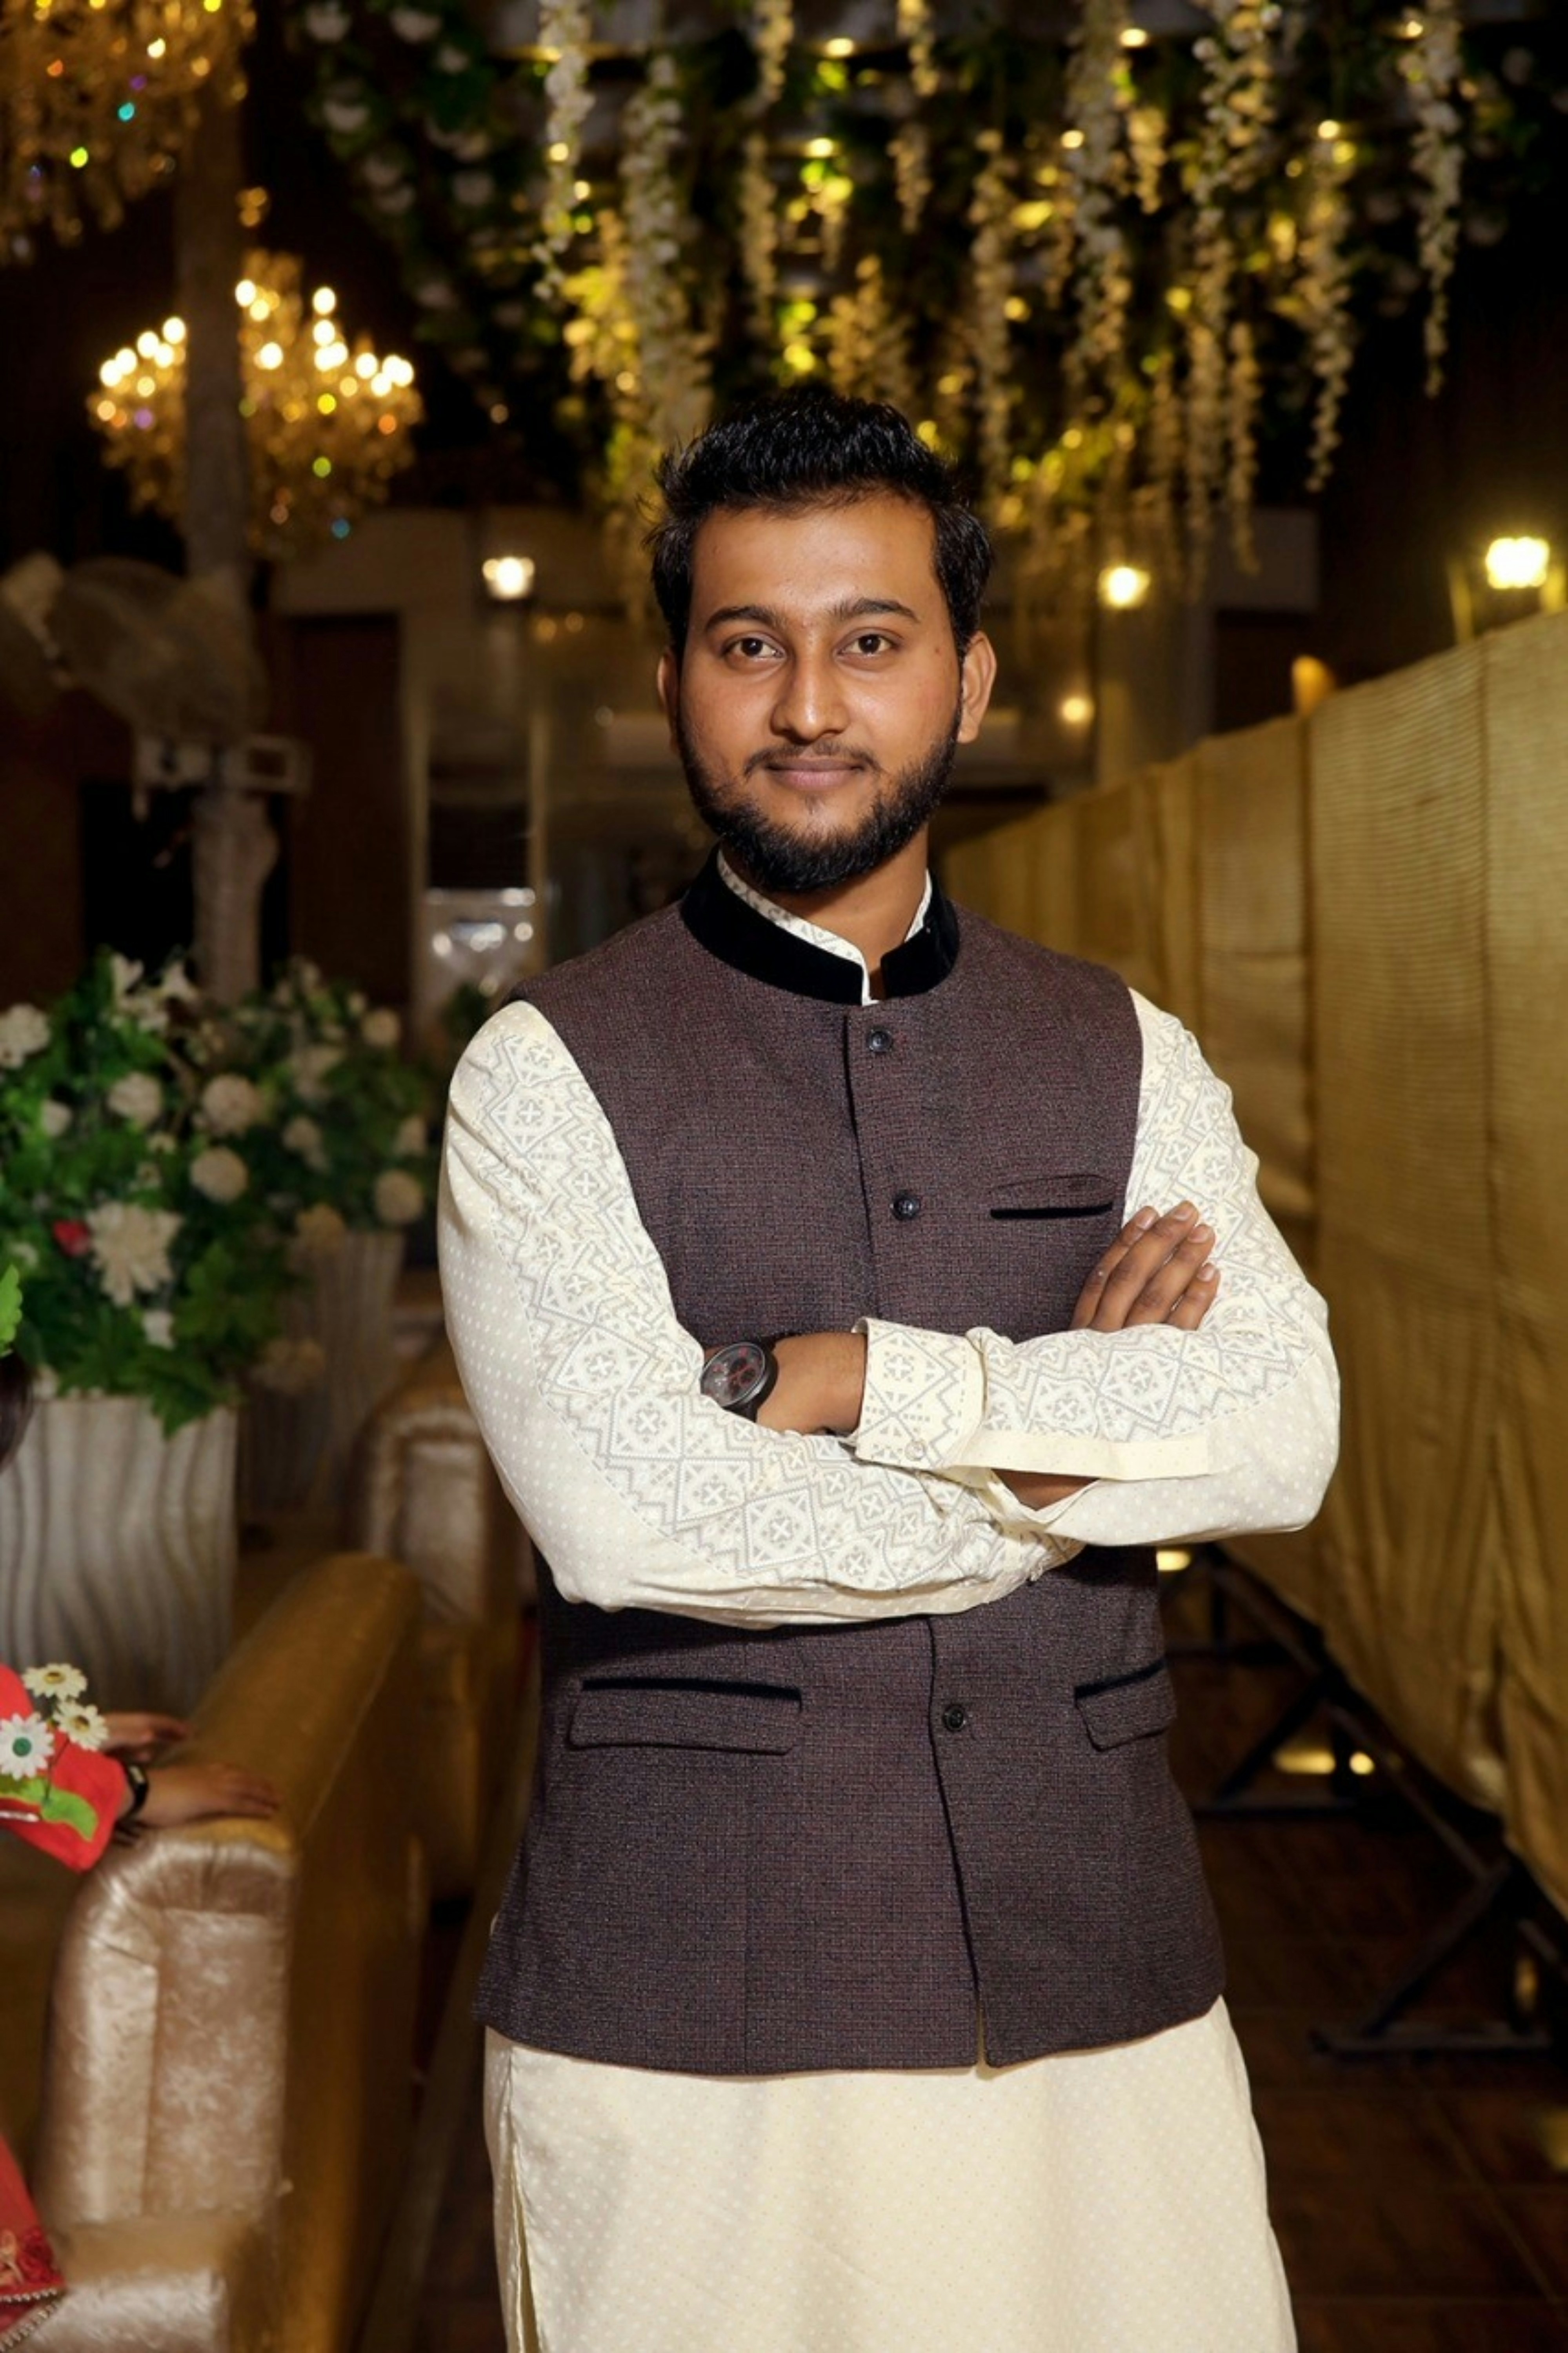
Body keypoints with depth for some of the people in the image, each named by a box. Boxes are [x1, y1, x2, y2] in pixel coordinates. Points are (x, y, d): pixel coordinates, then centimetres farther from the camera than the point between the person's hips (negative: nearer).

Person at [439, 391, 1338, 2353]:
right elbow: (624, 1511, -16)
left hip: (1098, 1978, 3)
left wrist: (830, 1377, -15)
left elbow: (1283, 1427, -7)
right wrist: (1073, 1452, -7)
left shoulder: (1124, 1059, 8)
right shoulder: (549, 1075, -3)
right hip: (685, 2006, -2)